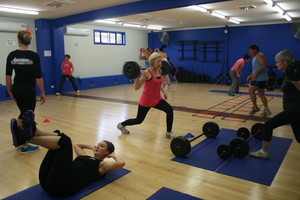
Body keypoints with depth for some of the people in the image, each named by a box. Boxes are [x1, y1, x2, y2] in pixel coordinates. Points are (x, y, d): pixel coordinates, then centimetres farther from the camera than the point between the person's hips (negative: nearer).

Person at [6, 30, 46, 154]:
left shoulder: (11, 55, 0)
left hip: (16, 90, 4)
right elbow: (38, 77, -12)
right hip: (29, 90, -4)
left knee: (23, 113, 27)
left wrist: (9, 91, 12)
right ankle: (25, 146, 17)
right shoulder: (34, 56, -12)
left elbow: (8, 76, 2)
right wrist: (42, 93, -4)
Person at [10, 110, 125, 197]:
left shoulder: (102, 165, 13)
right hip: (48, 181, 8)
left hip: (64, 185, -8)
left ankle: (27, 137, -23)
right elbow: (76, 145, 52)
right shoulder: (86, 156, 34)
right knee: (59, 137, 2)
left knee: (65, 140, -17)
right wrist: (90, 147, 46)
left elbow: (121, 163, -6)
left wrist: (114, 155, 13)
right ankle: (30, 132, -25)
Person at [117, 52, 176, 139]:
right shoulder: (147, 72, -20)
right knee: (139, 120, 10)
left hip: (157, 99, 6)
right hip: (146, 100, -6)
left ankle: (169, 133, -1)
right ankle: (121, 125, 37)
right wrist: (137, 75, -31)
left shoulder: (159, 71, 2)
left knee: (169, 110, -17)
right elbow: (136, 87, -23)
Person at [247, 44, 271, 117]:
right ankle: (266, 110, 15)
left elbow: (263, 65, -25)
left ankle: (255, 107, 0)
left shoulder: (259, 55, -10)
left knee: (251, 91, -10)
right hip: (257, 79, 10)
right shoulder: (255, 57, 20)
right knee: (261, 94, 10)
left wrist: (255, 73, -28)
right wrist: (250, 76, 16)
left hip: (261, 79, -10)